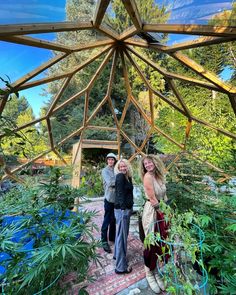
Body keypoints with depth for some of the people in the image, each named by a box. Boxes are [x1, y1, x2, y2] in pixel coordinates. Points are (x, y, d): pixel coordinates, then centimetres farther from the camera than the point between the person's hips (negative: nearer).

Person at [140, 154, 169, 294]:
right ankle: (149, 273, 32)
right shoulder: (147, 176, -17)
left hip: (162, 211, 7)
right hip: (152, 212, -7)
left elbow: (164, 196, 11)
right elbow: (152, 199, -18)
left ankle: (157, 271, 39)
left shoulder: (159, 176, 7)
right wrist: (162, 213, -11)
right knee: (151, 243, 7)